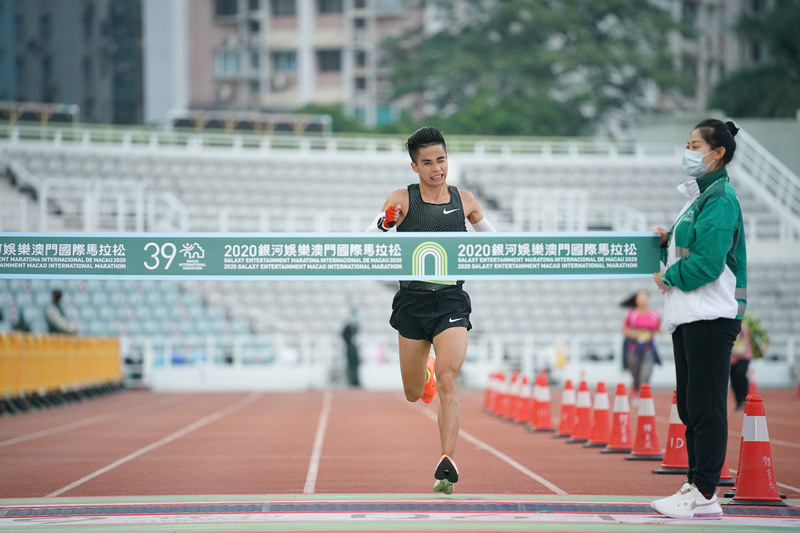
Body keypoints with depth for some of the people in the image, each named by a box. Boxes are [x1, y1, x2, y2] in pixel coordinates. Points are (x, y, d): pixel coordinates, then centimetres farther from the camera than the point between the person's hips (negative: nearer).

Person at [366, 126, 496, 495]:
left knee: (447, 382, -20)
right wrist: (386, 223, -31)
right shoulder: (402, 200, -1)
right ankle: (424, 371, 51)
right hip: (412, 302, 0)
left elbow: (487, 232, 28)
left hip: (451, 302, 0)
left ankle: (446, 464, -25)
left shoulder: (464, 200, 6)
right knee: (414, 395, 13)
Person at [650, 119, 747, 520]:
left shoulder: (720, 197, -11)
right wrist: (664, 241, 4)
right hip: (687, 317, 10)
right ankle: (697, 487, 17)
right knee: (690, 406, 11)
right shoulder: (698, 195, 19)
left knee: (706, 407, -8)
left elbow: (707, 260, -20)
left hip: (711, 317, -10)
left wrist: (669, 277, -8)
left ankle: (704, 494, -6)